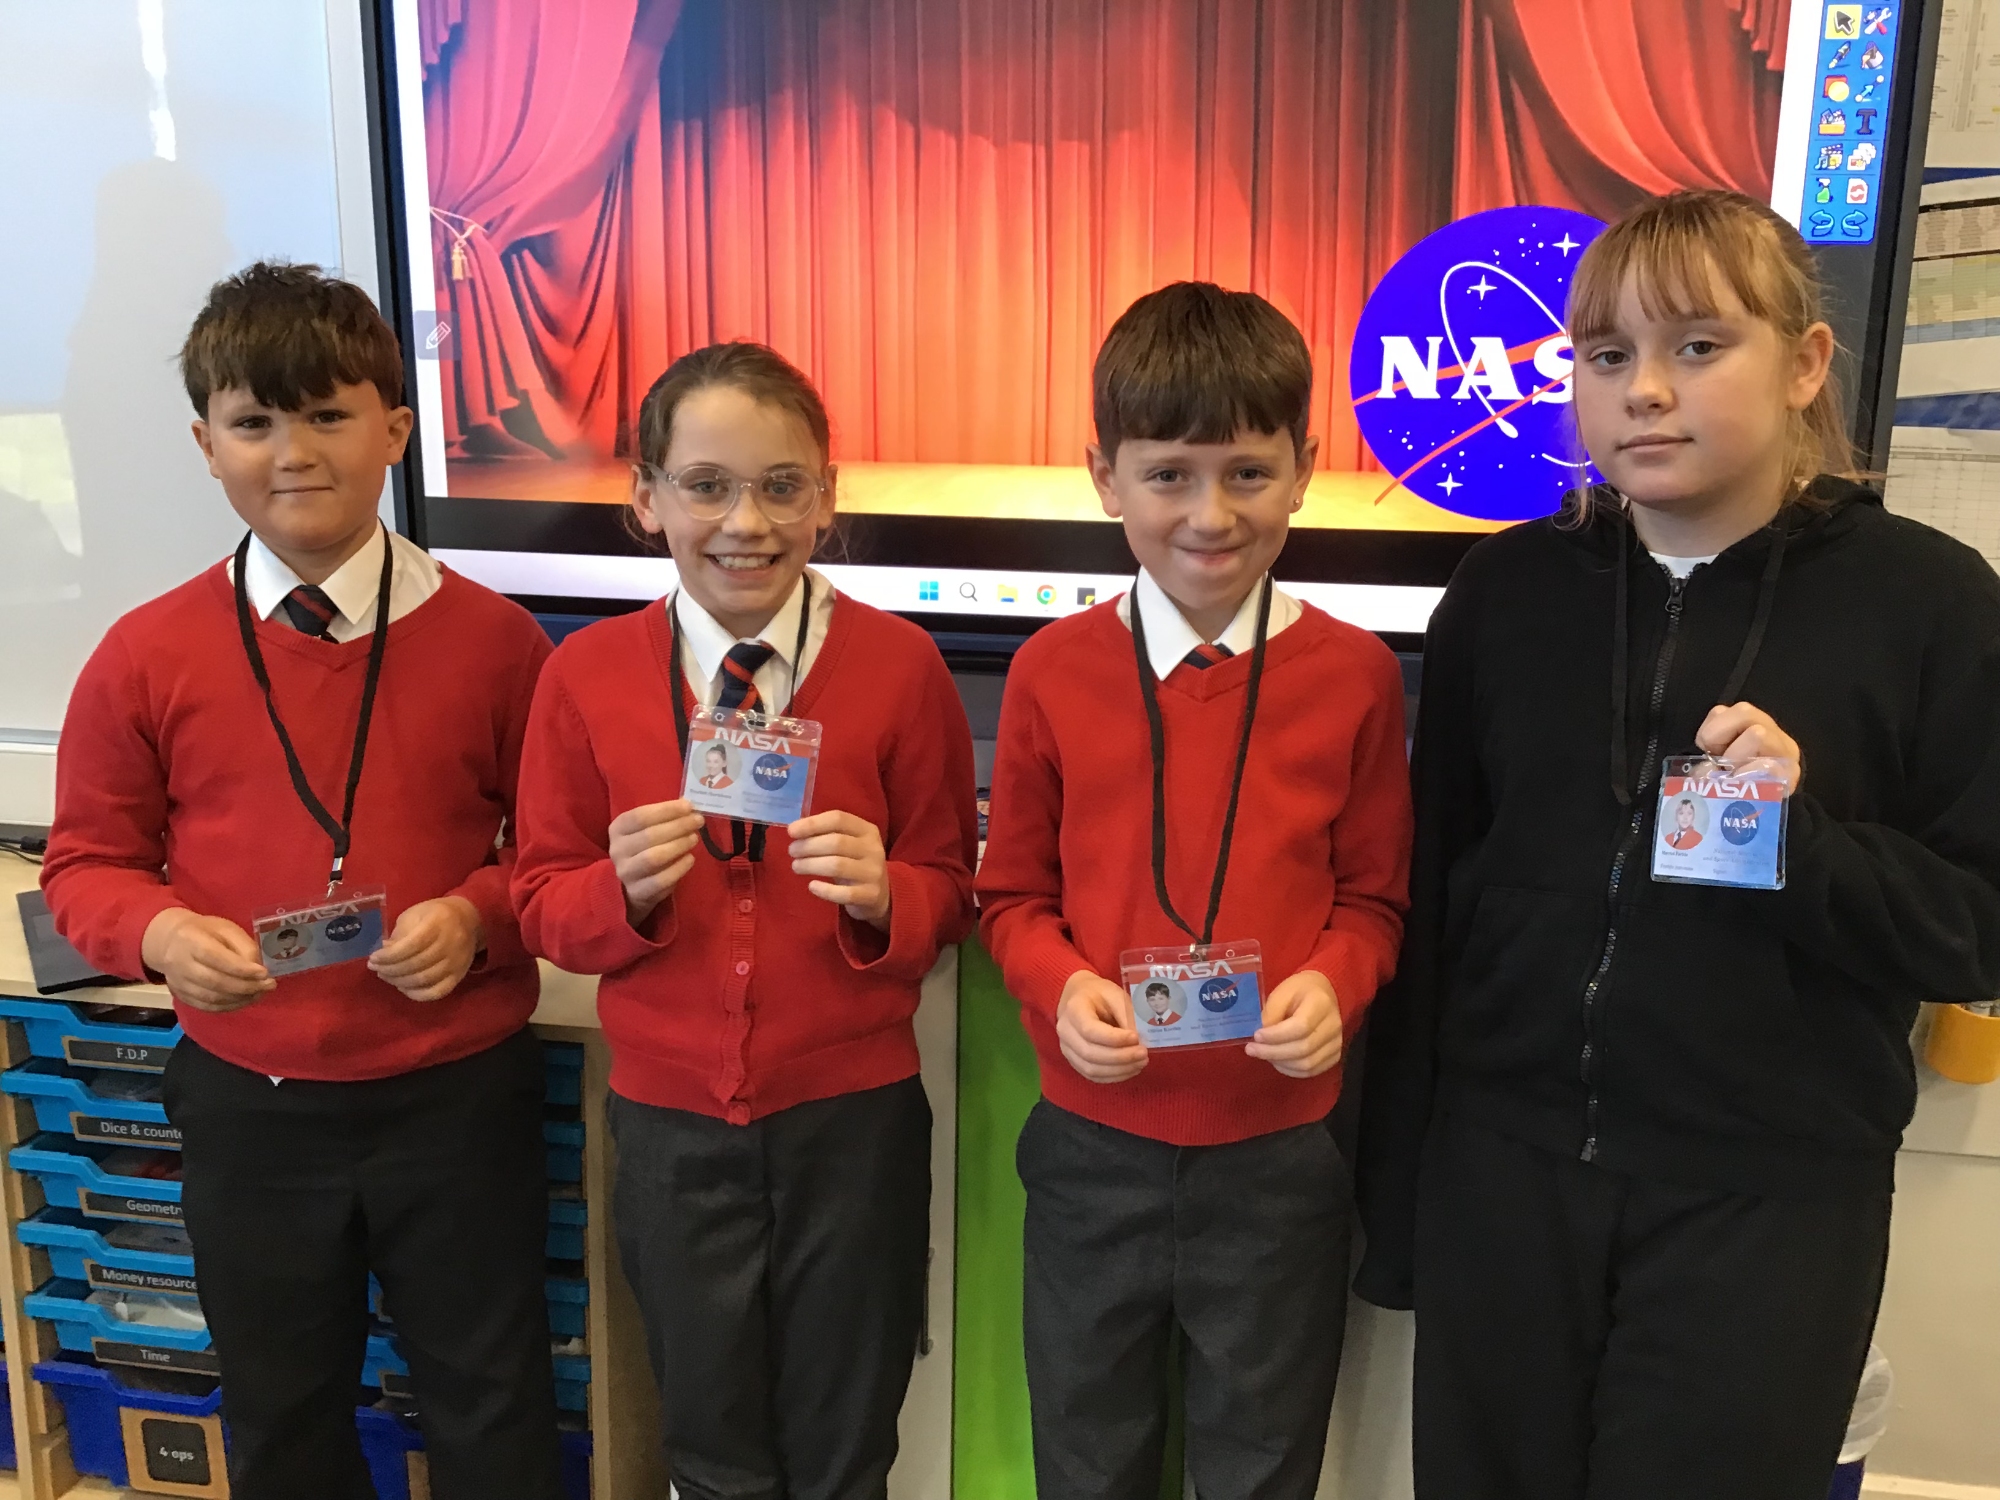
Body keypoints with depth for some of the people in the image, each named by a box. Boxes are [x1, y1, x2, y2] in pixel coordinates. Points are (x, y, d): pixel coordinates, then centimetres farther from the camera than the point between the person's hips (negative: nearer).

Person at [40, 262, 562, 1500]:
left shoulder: (492, 639, -9)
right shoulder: (147, 656, -5)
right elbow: (88, 863, 5)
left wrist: (479, 918, -19)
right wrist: (161, 932, -15)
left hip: (459, 1094, -2)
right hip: (251, 1107, 2)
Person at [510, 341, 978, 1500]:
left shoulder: (899, 665, -11)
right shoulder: (586, 674, -7)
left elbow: (950, 894, -5)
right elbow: (545, 907, -1)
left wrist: (882, 893, -26)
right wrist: (627, 887, -21)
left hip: (855, 1114, -1)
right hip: (672, 1120, 2)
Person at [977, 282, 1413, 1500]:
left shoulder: (1354, 675, -6)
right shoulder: (1053, 671, -5)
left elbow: (1373, 898, 2)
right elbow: (1014, 895, 2)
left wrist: (1333, 983, -18)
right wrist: (1063, 986, -17)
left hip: (1280, 1157, 0)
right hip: (1093, 1149, 1)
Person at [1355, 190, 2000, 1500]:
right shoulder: (1507, 591, 1)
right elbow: (1431, 898, 5)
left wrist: (1802, 835, -23)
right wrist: (1395, 1195, 6)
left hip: (1769, 1200, -2)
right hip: (1503, 1173, 3)